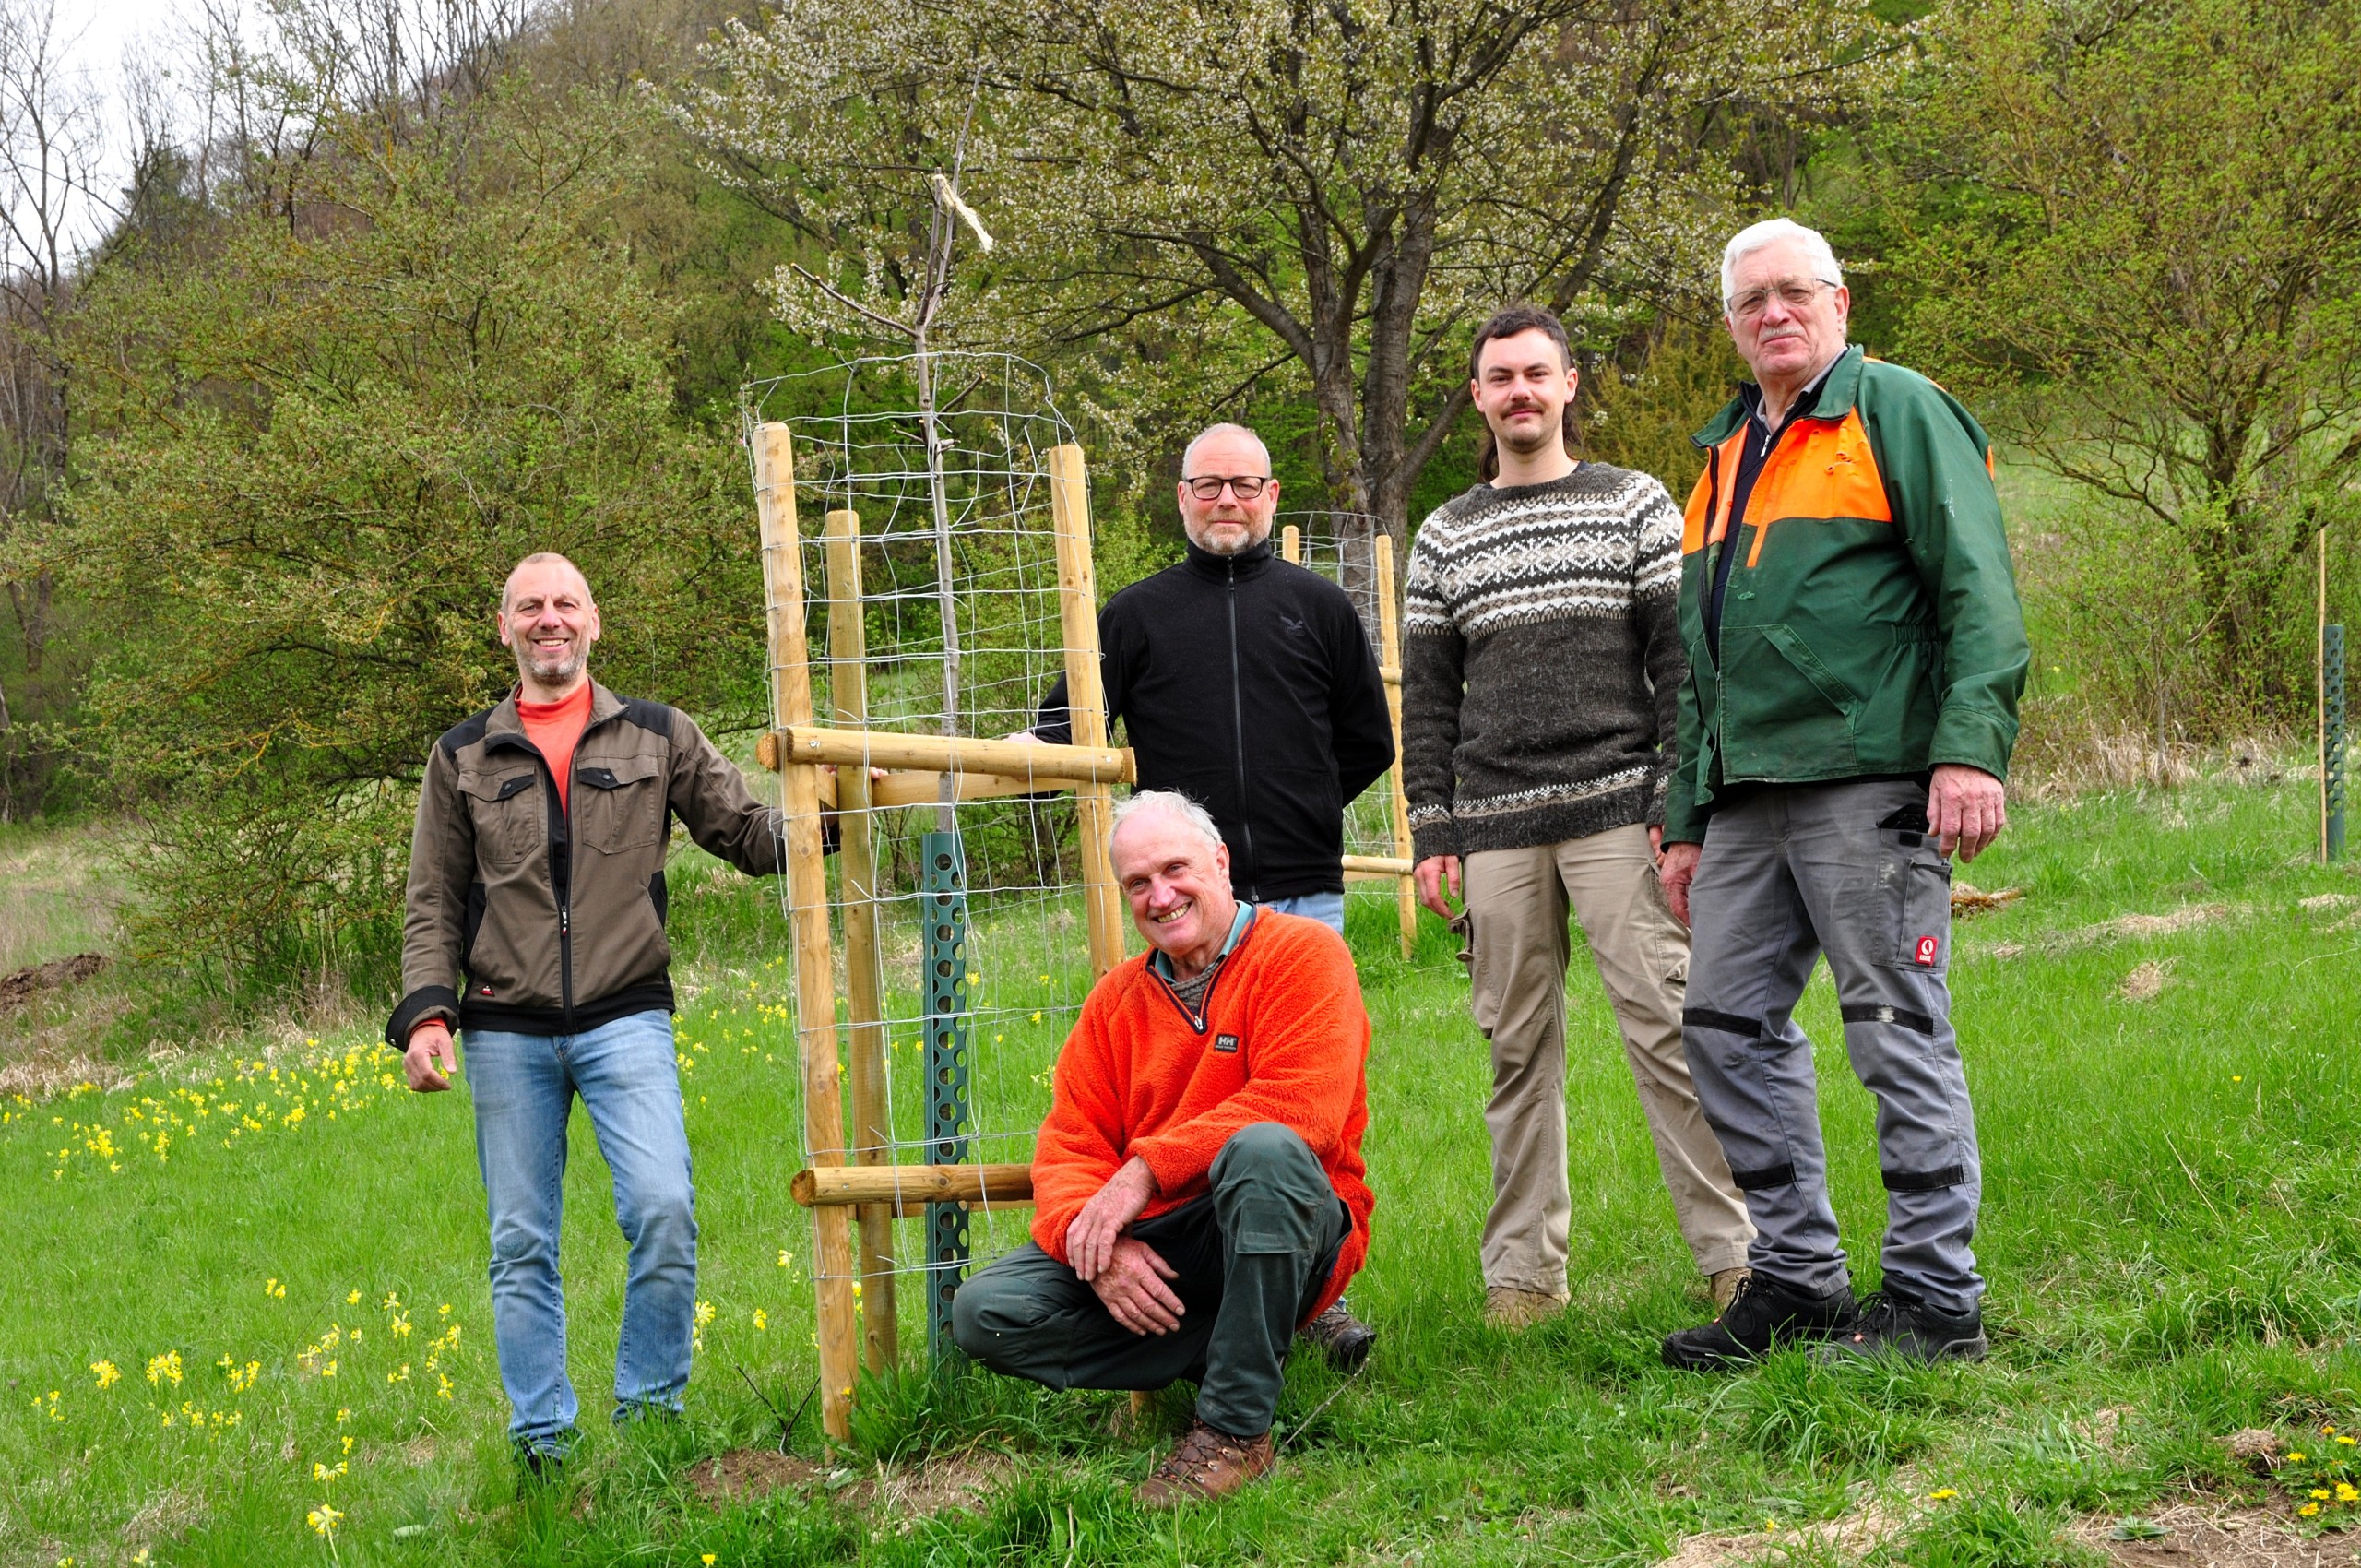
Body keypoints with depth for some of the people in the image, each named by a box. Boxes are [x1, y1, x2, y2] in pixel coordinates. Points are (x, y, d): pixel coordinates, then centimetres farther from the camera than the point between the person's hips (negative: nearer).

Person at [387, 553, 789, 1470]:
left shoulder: (659, 738, 10)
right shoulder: (462, 758, 12)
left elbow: (751, 837, 9)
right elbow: (433, 906, 11)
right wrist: (425, 1012, -4)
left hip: (626, 1021, -1)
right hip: (507, 1034, 1)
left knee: (663, 1209, -17)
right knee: (521, 1245, 4)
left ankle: (649, 1415, -1)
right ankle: (543, 1440, 13)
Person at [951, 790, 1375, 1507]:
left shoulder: (1301, 953, -6)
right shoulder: (1116, 998, 12)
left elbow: (1302, 1106, -21)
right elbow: (1067, 1147, 4)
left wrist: (1147, 1168, -22)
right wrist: (1098, 1244, -19)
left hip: (1279, 1229, -6)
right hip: (1153, 1250, 6)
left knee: (1264, 1149, -38)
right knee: (984, 1310, -12)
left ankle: (1236, 1426, -28)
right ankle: (1274, 1332, -7)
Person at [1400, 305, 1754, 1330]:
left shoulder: (1637, 506, 7)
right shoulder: (1445, 537, 14)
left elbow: (1682, 661, 2)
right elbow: (1428, 696, 13)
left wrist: (1680, 805, -7)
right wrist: (1431, 833, 5)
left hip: (1617, 810, -2)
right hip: (1495, 824, 3)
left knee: (1667, 1028, -8)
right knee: (1520, 1049, 4)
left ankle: (1734, 1253, -3)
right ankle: (1524, 1271, 10)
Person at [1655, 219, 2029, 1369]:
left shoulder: (1899, 412, 0)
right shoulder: (1726, 457, 22)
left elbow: (1977, 587, -10)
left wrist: (1973, 746, -21)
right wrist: (1686, 820, 21)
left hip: (1868, 781, -8)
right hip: (1749, 794, 8)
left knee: (1899, 1032, -5)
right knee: (1729, 1026, 7)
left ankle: (1934, 1298, 1)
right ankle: (1796, 1276, 16)